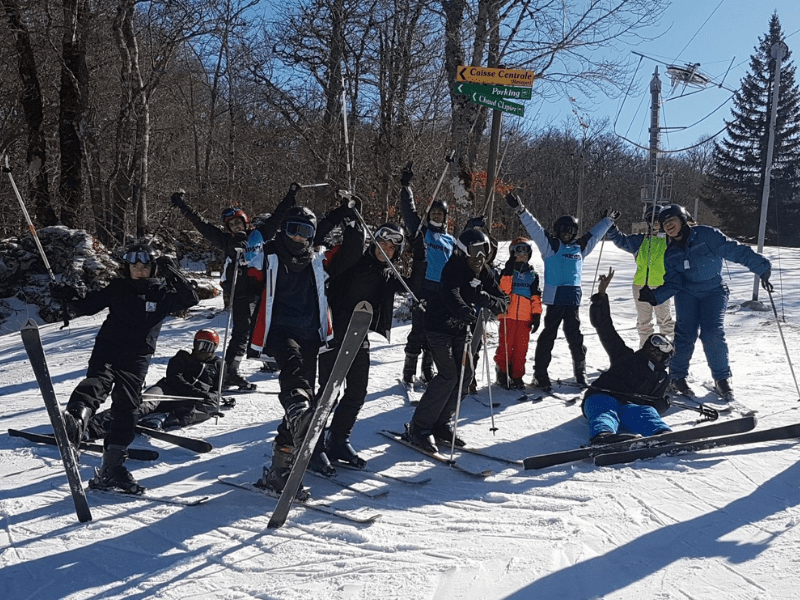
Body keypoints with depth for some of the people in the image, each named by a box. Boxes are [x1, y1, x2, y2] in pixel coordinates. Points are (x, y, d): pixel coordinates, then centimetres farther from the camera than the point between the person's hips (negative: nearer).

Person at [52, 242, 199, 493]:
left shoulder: (163, 294, 7)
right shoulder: (117, 288, 9)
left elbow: (190, 299, -5)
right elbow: (88, 305, 12)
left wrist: (173, 274, -13)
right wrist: (70, 298, -8)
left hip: (137, 359, 1)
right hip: (107, 350, -1)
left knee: (126, 409, 0)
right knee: (97, 382, -31)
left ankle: (111, 468, 9)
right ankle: (75, 418, -59)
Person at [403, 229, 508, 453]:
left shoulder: (484, 274, -2)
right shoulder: (453, 269, -22)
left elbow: (503, 303, -6)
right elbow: (450, 294, -42)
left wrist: (487, 300, -28)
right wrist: (463, 310, -63)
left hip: (461, 328, 8)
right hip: (440, 326, -7)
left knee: (465, 374, 3)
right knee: (448, 375, -16)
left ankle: (442, 423, 17)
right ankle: (418, 427, -8)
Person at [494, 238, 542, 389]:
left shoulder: (532, 275, 15)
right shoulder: (506, 271, 5)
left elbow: (536, 297, 13)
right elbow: (503, 289, -11)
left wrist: (537, 314, 4)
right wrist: (509, 271, -19)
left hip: (525, 318, 3)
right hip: (508, 316, -3)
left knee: (521, 348, 4)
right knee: (506, 346, 0)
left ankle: (517, 375, 13)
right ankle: (503, 373, 12)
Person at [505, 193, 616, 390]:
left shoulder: (580, 247, 19)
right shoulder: (551, 245, 4)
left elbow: (595, 234, 35)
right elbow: (535, 229, -5)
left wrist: (608, 220, 47)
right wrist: (521, 211, -15)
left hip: (573, 297, 4)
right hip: (555, 297, -4)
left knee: (575, 336, 8)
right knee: (548, 335, -4)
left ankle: (580, 372, 20)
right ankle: (540, 375, 1)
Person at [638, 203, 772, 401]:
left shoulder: (707, 235, -10)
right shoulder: (670, 253, 3)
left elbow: (735, 250, -12)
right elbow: (672, 284, -1)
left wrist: (762, 268, -16)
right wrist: (654, 296, -18)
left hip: (714, 292, -3)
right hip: (687, 293, 3)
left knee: (713, 333, -16)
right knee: (685, 333, -12)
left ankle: (722, 378, 1)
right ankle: (678, 376, 1)